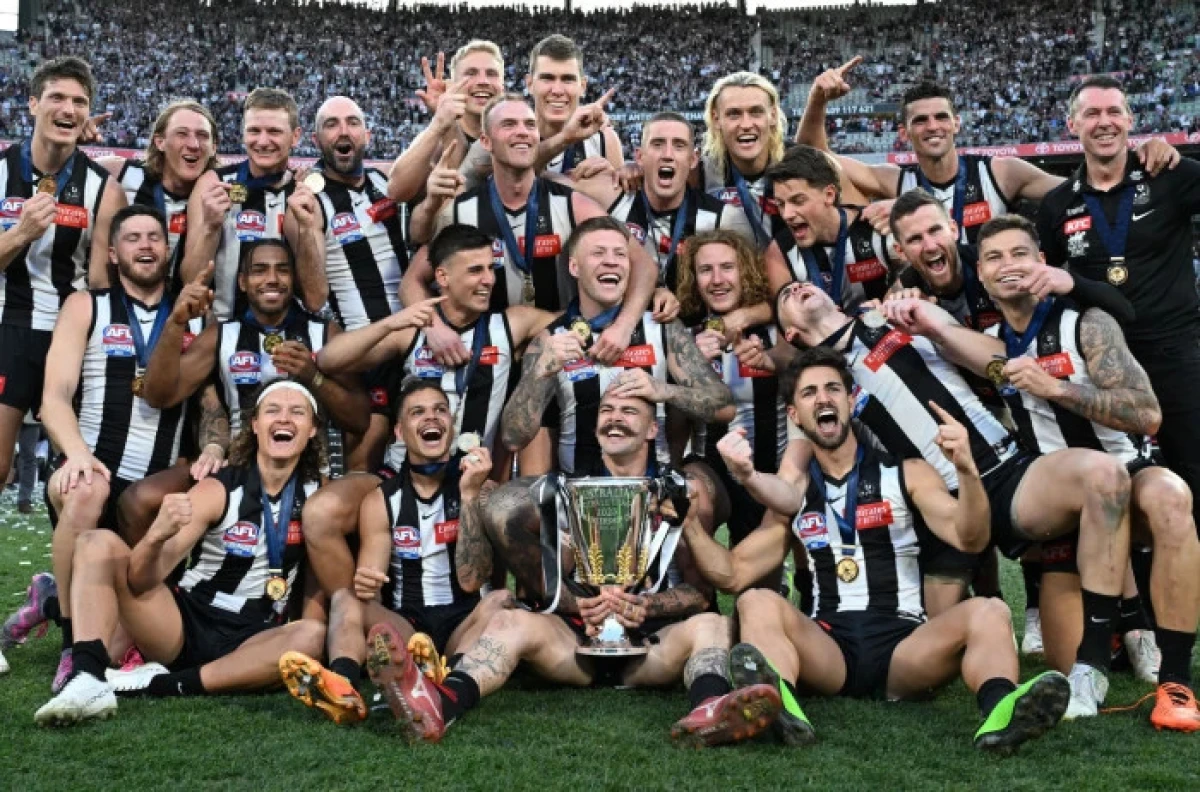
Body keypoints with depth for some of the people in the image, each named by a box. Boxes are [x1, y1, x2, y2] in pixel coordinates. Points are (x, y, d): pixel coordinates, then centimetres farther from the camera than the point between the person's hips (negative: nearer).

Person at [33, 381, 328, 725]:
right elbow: (142, 581, -14)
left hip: (251, 643, 0)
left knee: (313, 635, -33)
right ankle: (89, 681, -36)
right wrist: (156, 536, -36)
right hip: (184, 627, 0)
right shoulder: (217, 491, -7)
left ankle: (159, 684, -27)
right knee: (99, 543, -16)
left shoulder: (317, 495, -2)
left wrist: (298, 648, -10)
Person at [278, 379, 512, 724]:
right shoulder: (380, 501, 6)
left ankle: (445, 682, -59)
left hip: (465, 628, -1)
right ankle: (343, 686, -54)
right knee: (345, 599, -23)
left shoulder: (483, 486, 0)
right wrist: (365, 586, -24)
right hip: (405, 629, 1)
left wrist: (469, 494, -19)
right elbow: (372, 588, 0)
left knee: (501, 600, -30)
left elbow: (471, 580, -11)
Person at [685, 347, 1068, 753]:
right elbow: (733, 574, 14)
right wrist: (689, 522, -2)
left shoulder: (906, 473, 11)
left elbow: (970, 539, -4)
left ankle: (1000, 713, -56)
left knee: (987, 611, -26)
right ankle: (780, 704, -56)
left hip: (904, 646, -1)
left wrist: (967, 470, -22)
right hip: (828, 653, 1)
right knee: (758, 602, -26)